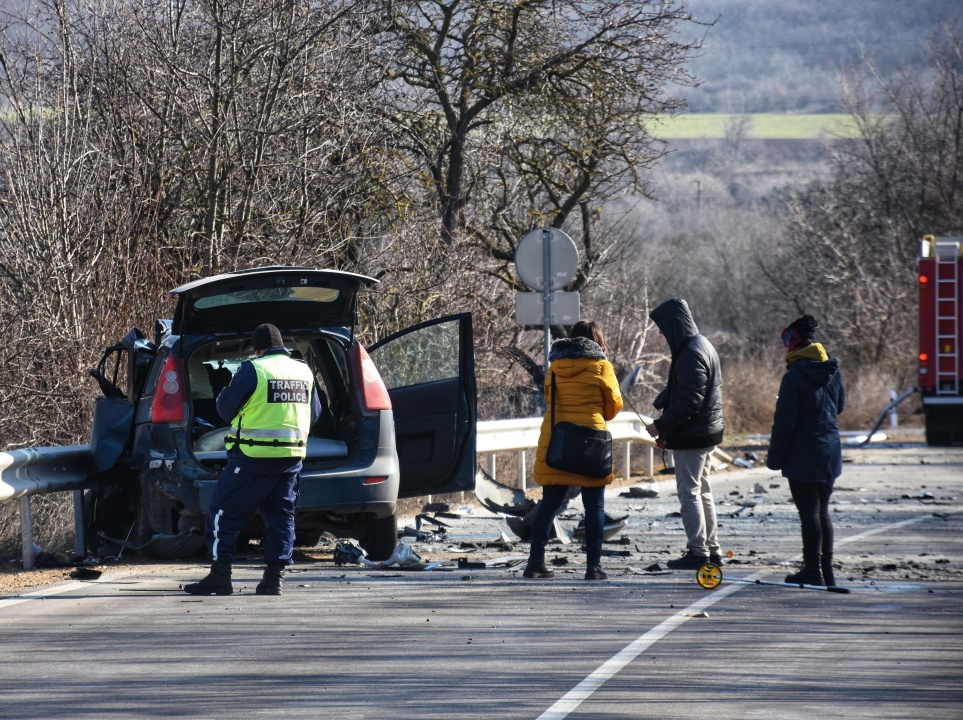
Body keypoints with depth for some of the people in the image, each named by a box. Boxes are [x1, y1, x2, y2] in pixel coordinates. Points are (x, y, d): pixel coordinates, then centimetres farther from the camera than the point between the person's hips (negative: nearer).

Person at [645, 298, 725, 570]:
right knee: (702, 492, 17)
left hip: (691, 436, -10)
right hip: (706, 433, 10)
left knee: (689, 492, -5)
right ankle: (712, 550, 22)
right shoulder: (701, 345, 13)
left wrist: (662, 426, -20)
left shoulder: (691, 353, -19)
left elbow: (689, 400, -24)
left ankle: (698, 551, -3)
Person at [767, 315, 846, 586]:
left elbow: (784, 421, -16)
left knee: (809, 513, -2)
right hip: (830, 452, 7)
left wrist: (775, 457, -9)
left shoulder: (794, 376, -17)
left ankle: (812, 571, 1)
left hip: (803, 456, -7)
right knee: (822, 511, 15)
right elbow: (840, 406, 17)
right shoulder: (832, 372, 2)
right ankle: (826, 570, 19)